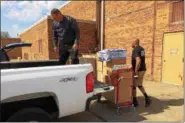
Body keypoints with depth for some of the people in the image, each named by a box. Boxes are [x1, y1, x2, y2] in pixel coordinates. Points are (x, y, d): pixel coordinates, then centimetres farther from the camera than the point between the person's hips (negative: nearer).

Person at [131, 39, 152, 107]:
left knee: (133, 86, 6)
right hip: (143, 69, 9)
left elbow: (138, 61, -31)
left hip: (138, 70, -9)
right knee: (139, 85, 21)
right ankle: (147, 98, 15)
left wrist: (136, 71, -25)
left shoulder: (135, 50, -18)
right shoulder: (142, 49, 11)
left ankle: (135, 102, 17)